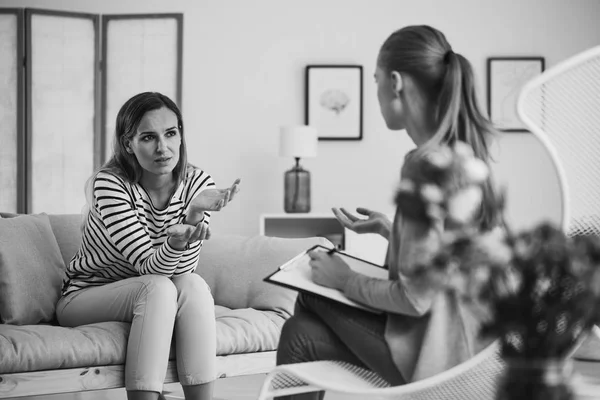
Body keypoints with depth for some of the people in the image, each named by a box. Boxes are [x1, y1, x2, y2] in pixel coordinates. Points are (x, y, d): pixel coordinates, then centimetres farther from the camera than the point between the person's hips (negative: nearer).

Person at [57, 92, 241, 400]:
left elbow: (180, 270, -17)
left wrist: (195, 214, -34)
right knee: (158, 288, -32)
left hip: (148, 298, 4)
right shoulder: (109, 184, -20)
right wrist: (175, 242, -48)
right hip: (85, 297, -4)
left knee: (193, 285, -27)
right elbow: (151, 266, -25)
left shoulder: (198, 183, -8)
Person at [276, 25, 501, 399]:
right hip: (462, 336, 8)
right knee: (302, 333, 11)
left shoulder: (426, 164, -23)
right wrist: (389, 228, 15)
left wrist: (345, 279, -8)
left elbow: (415, 298, -22)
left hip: (433, 352, -8)